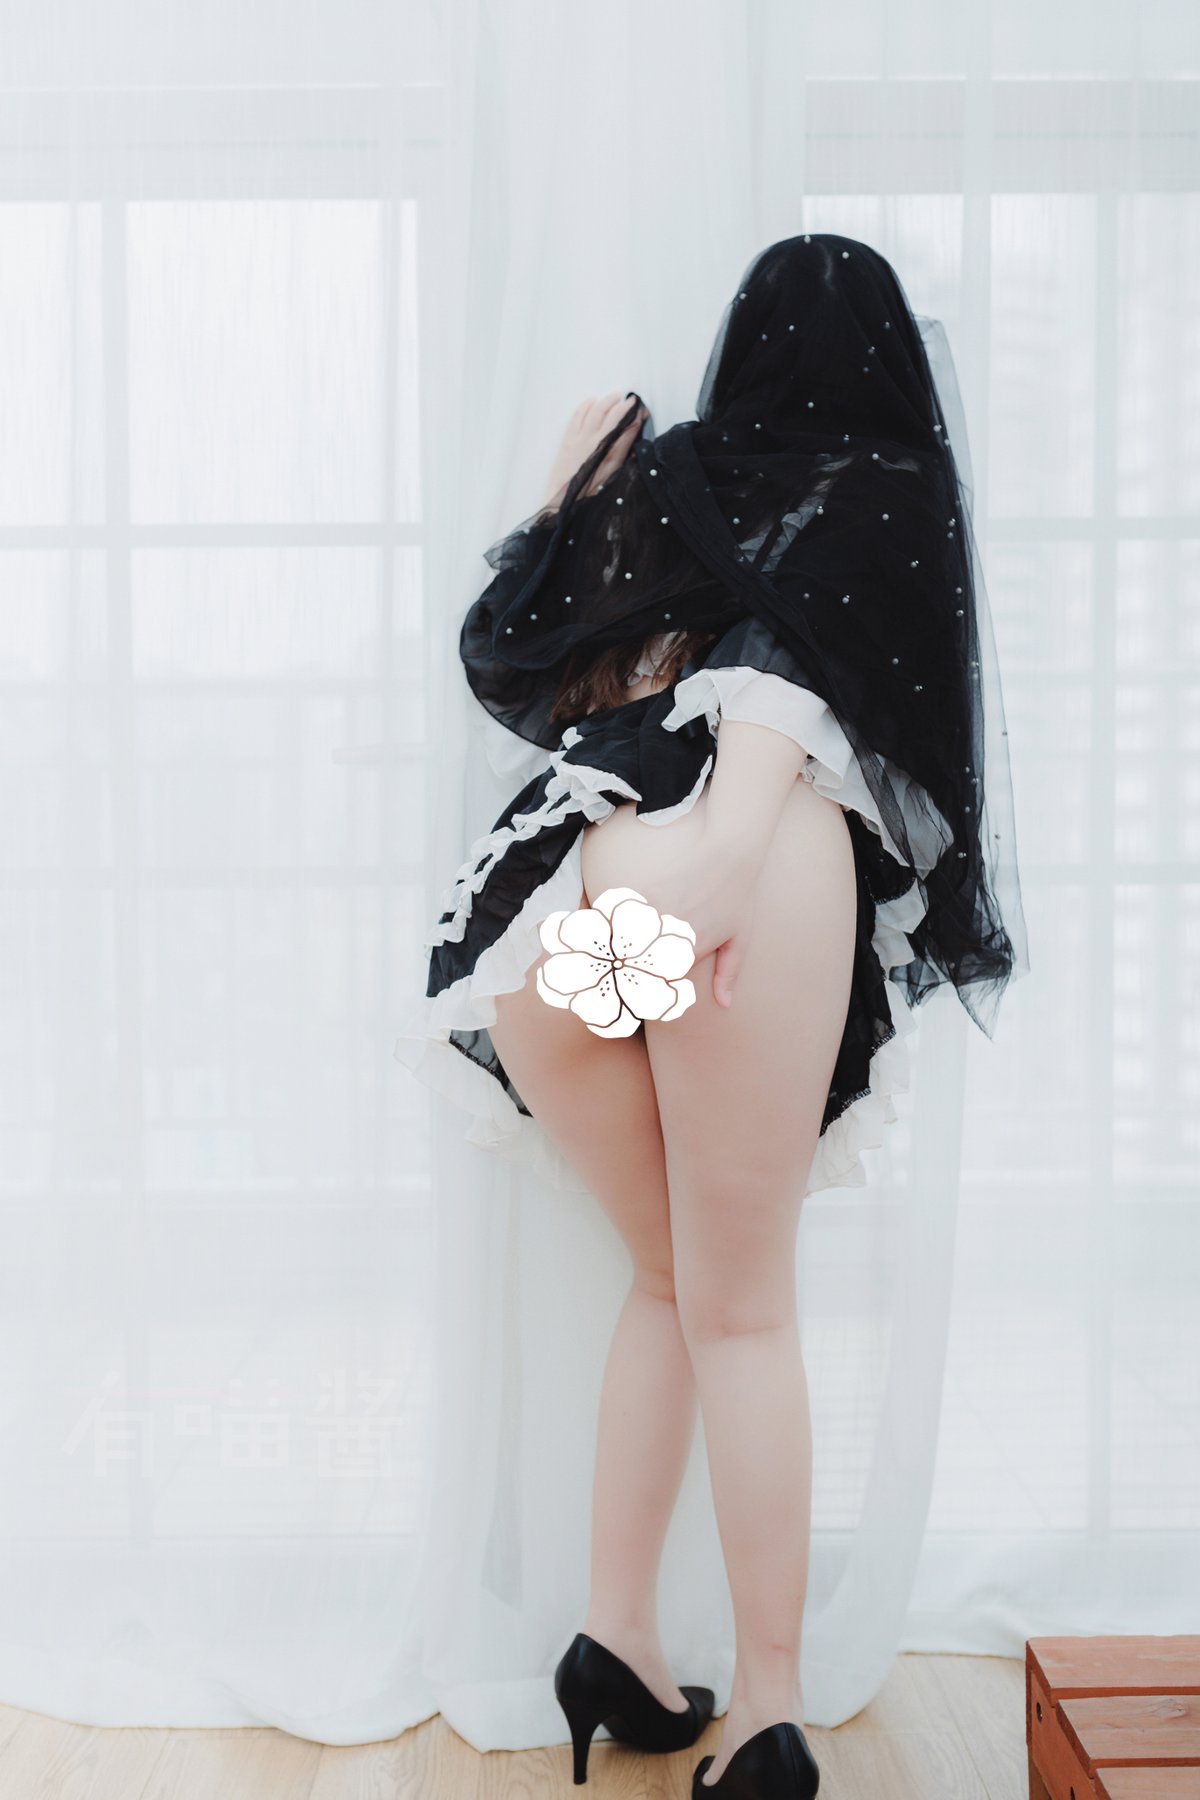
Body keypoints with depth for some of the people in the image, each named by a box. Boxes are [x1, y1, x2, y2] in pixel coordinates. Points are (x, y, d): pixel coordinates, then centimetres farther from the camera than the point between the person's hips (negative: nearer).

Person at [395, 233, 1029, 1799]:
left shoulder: (662, 470, 27)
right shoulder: (898, 490, 19)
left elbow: (500, 654, 28)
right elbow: (796, 650, -2)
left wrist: (563, 494, 37)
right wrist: (724, 845, -16)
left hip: (550, 902, 4)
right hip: (765, 878, -3)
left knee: (673, 1276, 21)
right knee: (742, 1305, 9)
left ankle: (616, 1634, 18)